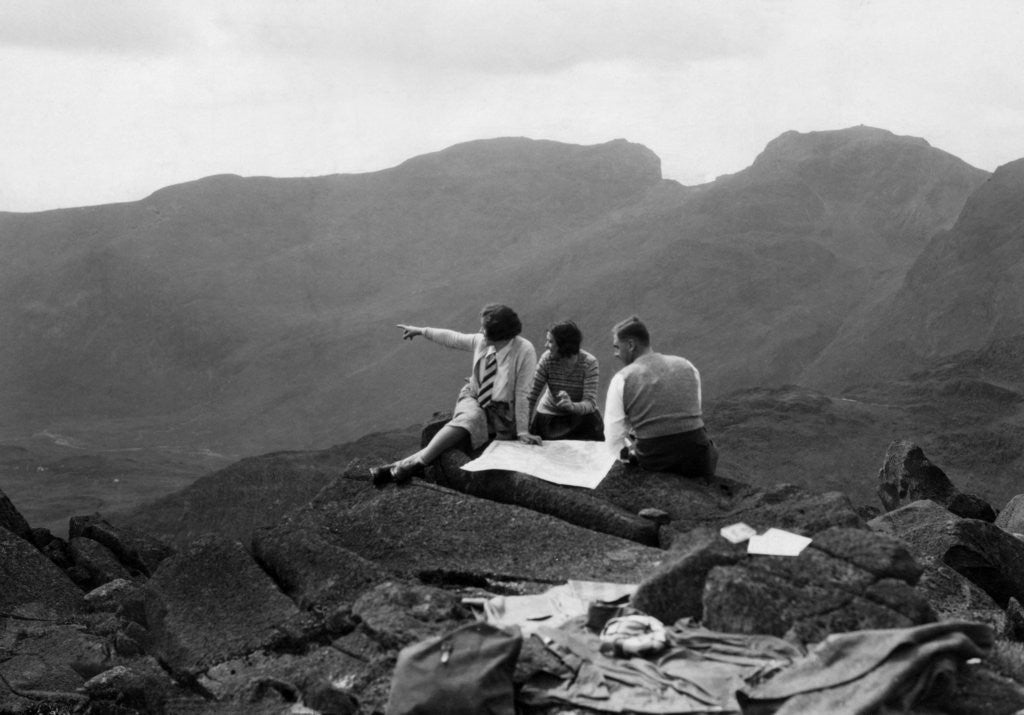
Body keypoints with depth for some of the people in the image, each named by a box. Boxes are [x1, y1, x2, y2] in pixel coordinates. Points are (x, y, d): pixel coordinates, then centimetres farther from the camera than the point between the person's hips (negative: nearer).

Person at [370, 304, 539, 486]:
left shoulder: (524, 351, -18)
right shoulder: (481, 341, -4)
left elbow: (522, 394, -17)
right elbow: (452, 338, 15)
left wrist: (522, 431, -16)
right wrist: (420, 331, 24)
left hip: (500, 413, -4)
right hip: (472, 399, 4)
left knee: (469, 420, -33)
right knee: (469, 417, -31)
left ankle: (416, 461, -40)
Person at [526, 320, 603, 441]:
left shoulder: (589, 363, -22)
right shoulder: (547, 358, -17)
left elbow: (590, 403, -27)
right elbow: (532, 394, -16)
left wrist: (572, 406, -48)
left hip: (581, 416, -1)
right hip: (549, 417, 1)